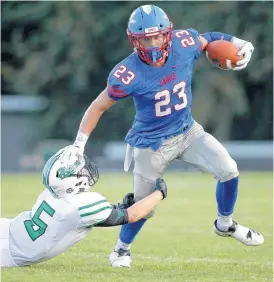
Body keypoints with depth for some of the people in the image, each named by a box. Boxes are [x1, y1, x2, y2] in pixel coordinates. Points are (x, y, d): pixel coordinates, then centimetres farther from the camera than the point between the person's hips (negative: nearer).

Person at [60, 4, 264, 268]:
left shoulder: (184, 44, -17)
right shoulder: (128, 75, -28)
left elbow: (210, 39, 6)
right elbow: (98, 107, -16)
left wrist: (242, 46, -11)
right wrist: (78, 144, -19)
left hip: (187, 131, 4)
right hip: (151, 144, -4)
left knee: (228, 170, -6)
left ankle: (225, 224, 22)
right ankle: (121, 249, 36)